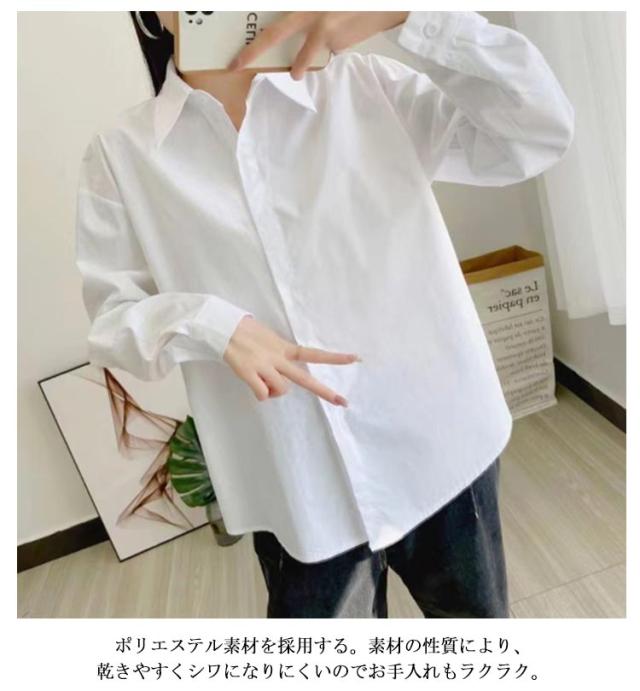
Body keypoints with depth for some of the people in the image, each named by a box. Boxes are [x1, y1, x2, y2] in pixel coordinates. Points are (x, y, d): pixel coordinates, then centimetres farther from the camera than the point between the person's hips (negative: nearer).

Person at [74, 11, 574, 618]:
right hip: (297, 484, 0)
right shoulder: (122, 153, 0)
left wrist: (410, 15, -17)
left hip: (437, 439, 2)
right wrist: (209, 324, -21)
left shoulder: (361, 86, 0)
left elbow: (543, 133, -5)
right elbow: (111, 314, 1)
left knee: (475, 611, 25)